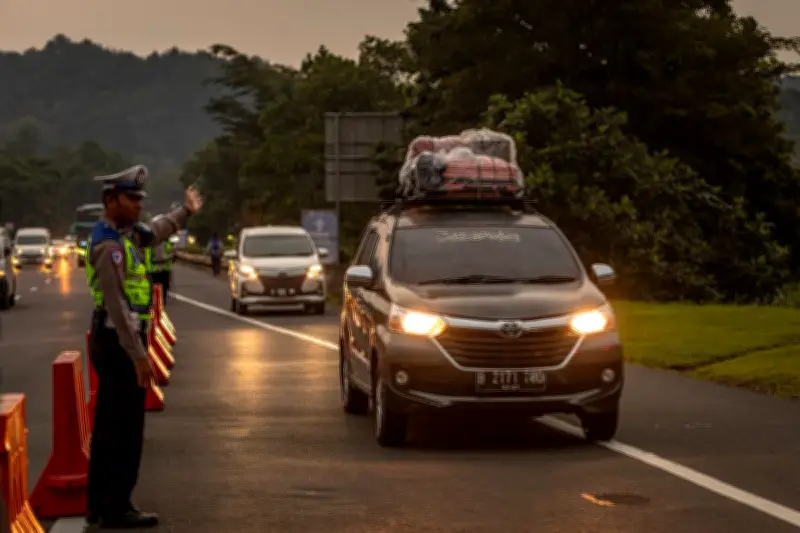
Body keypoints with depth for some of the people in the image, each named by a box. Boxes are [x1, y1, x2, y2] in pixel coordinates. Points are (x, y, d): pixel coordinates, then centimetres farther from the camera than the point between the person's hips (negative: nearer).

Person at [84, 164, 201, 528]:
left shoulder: (123, 233, 11)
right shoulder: (109, 245, -18)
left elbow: (153, 234, 35)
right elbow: (117, 304, -24)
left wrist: (184, 212, 46)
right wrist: (138, 355, -26)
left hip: (112, 342, 10)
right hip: (120, 343, -10)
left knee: (108, 428, 14)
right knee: (125, 430, -6)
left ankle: (99, 504, 20)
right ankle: (116, 509, -3)